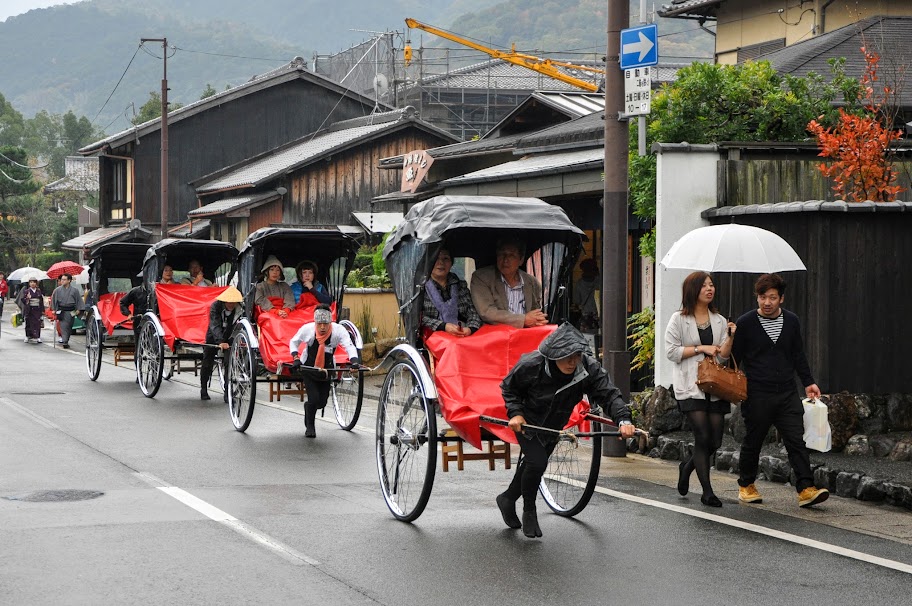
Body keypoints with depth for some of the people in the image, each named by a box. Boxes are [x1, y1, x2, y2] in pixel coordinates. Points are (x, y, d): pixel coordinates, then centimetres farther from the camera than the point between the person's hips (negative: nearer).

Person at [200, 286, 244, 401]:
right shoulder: (216, 306, -26)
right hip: (213, 337, -2)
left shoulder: (239, 309, -17)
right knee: (207, 363, 6)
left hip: (228, 338, 2)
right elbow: (215, 325, -36)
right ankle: (203, 390, 24)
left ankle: (228, 392, -5)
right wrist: (220, 342, -50)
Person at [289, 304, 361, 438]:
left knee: (322, 402, 4)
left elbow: (349, 346, -30)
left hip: (326, 369, 2)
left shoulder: (339, 330, -20)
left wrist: (354, 361, -49)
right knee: (314, 399, -13)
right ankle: (309, 427, 13)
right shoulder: (307, 329, -18)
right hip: (308, 368, -2)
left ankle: (308, 407, 41)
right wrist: (295, 358, -17)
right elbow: (294, 342, -1)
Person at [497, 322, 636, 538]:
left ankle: (508, 498, 46)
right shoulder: (531, 365, -31)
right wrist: (515, 413, -28)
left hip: (553, 425, 5)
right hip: (526, 421, -5)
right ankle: (529, 512, 3)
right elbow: (508, 387, -14)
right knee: (537, 462, -20)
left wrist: (623, 420, -45)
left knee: (533, 463, 19)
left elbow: (609, 394, -29)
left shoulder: (589, 368, -26)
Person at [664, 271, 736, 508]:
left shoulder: (719, 321, 13)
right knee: (703, 437, -12)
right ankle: (707, 492, -3)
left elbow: (723, 357, 10)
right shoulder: (679, 319, 1)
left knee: (715, 441, 2)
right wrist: (701, 349, -10)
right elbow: (671, 351, -5)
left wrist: (730, 337, -7)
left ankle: (687, 466, 32)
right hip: (690, 387, -5)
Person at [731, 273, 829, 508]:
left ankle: (806, 489, -11)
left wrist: (808, 382, 16)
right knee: (753, 442, 7)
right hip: (757, 395, -3)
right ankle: (746, 486, 25)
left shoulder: (792, 321, 9)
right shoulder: (745, 323, -3)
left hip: (787, 393, 3)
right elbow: (733, 358, 2)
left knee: (797, 441, -6)